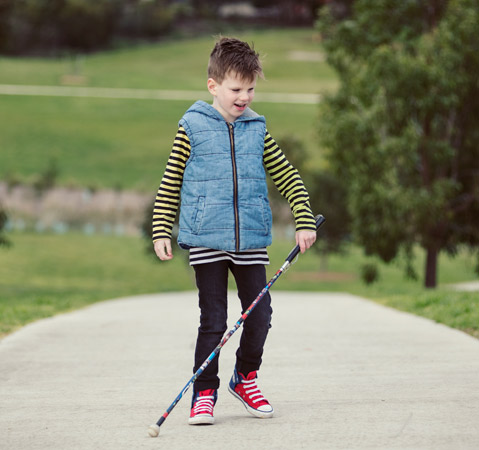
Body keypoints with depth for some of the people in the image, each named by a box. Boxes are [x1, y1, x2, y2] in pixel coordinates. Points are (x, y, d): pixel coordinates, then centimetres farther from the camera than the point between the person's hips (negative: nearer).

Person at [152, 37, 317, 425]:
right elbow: (170, 183, 5)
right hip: (206, 238, -3)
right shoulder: (192, 127, 0)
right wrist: (162, 232, 1)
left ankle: (246, 378, 26)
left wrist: (305, 222, 5)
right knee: (213, 321, -2)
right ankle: (204, 393, 10)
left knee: (260, 313, 2)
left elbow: (288, 177, 14)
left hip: (251, 238, 3)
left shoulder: (257, 130, 8)